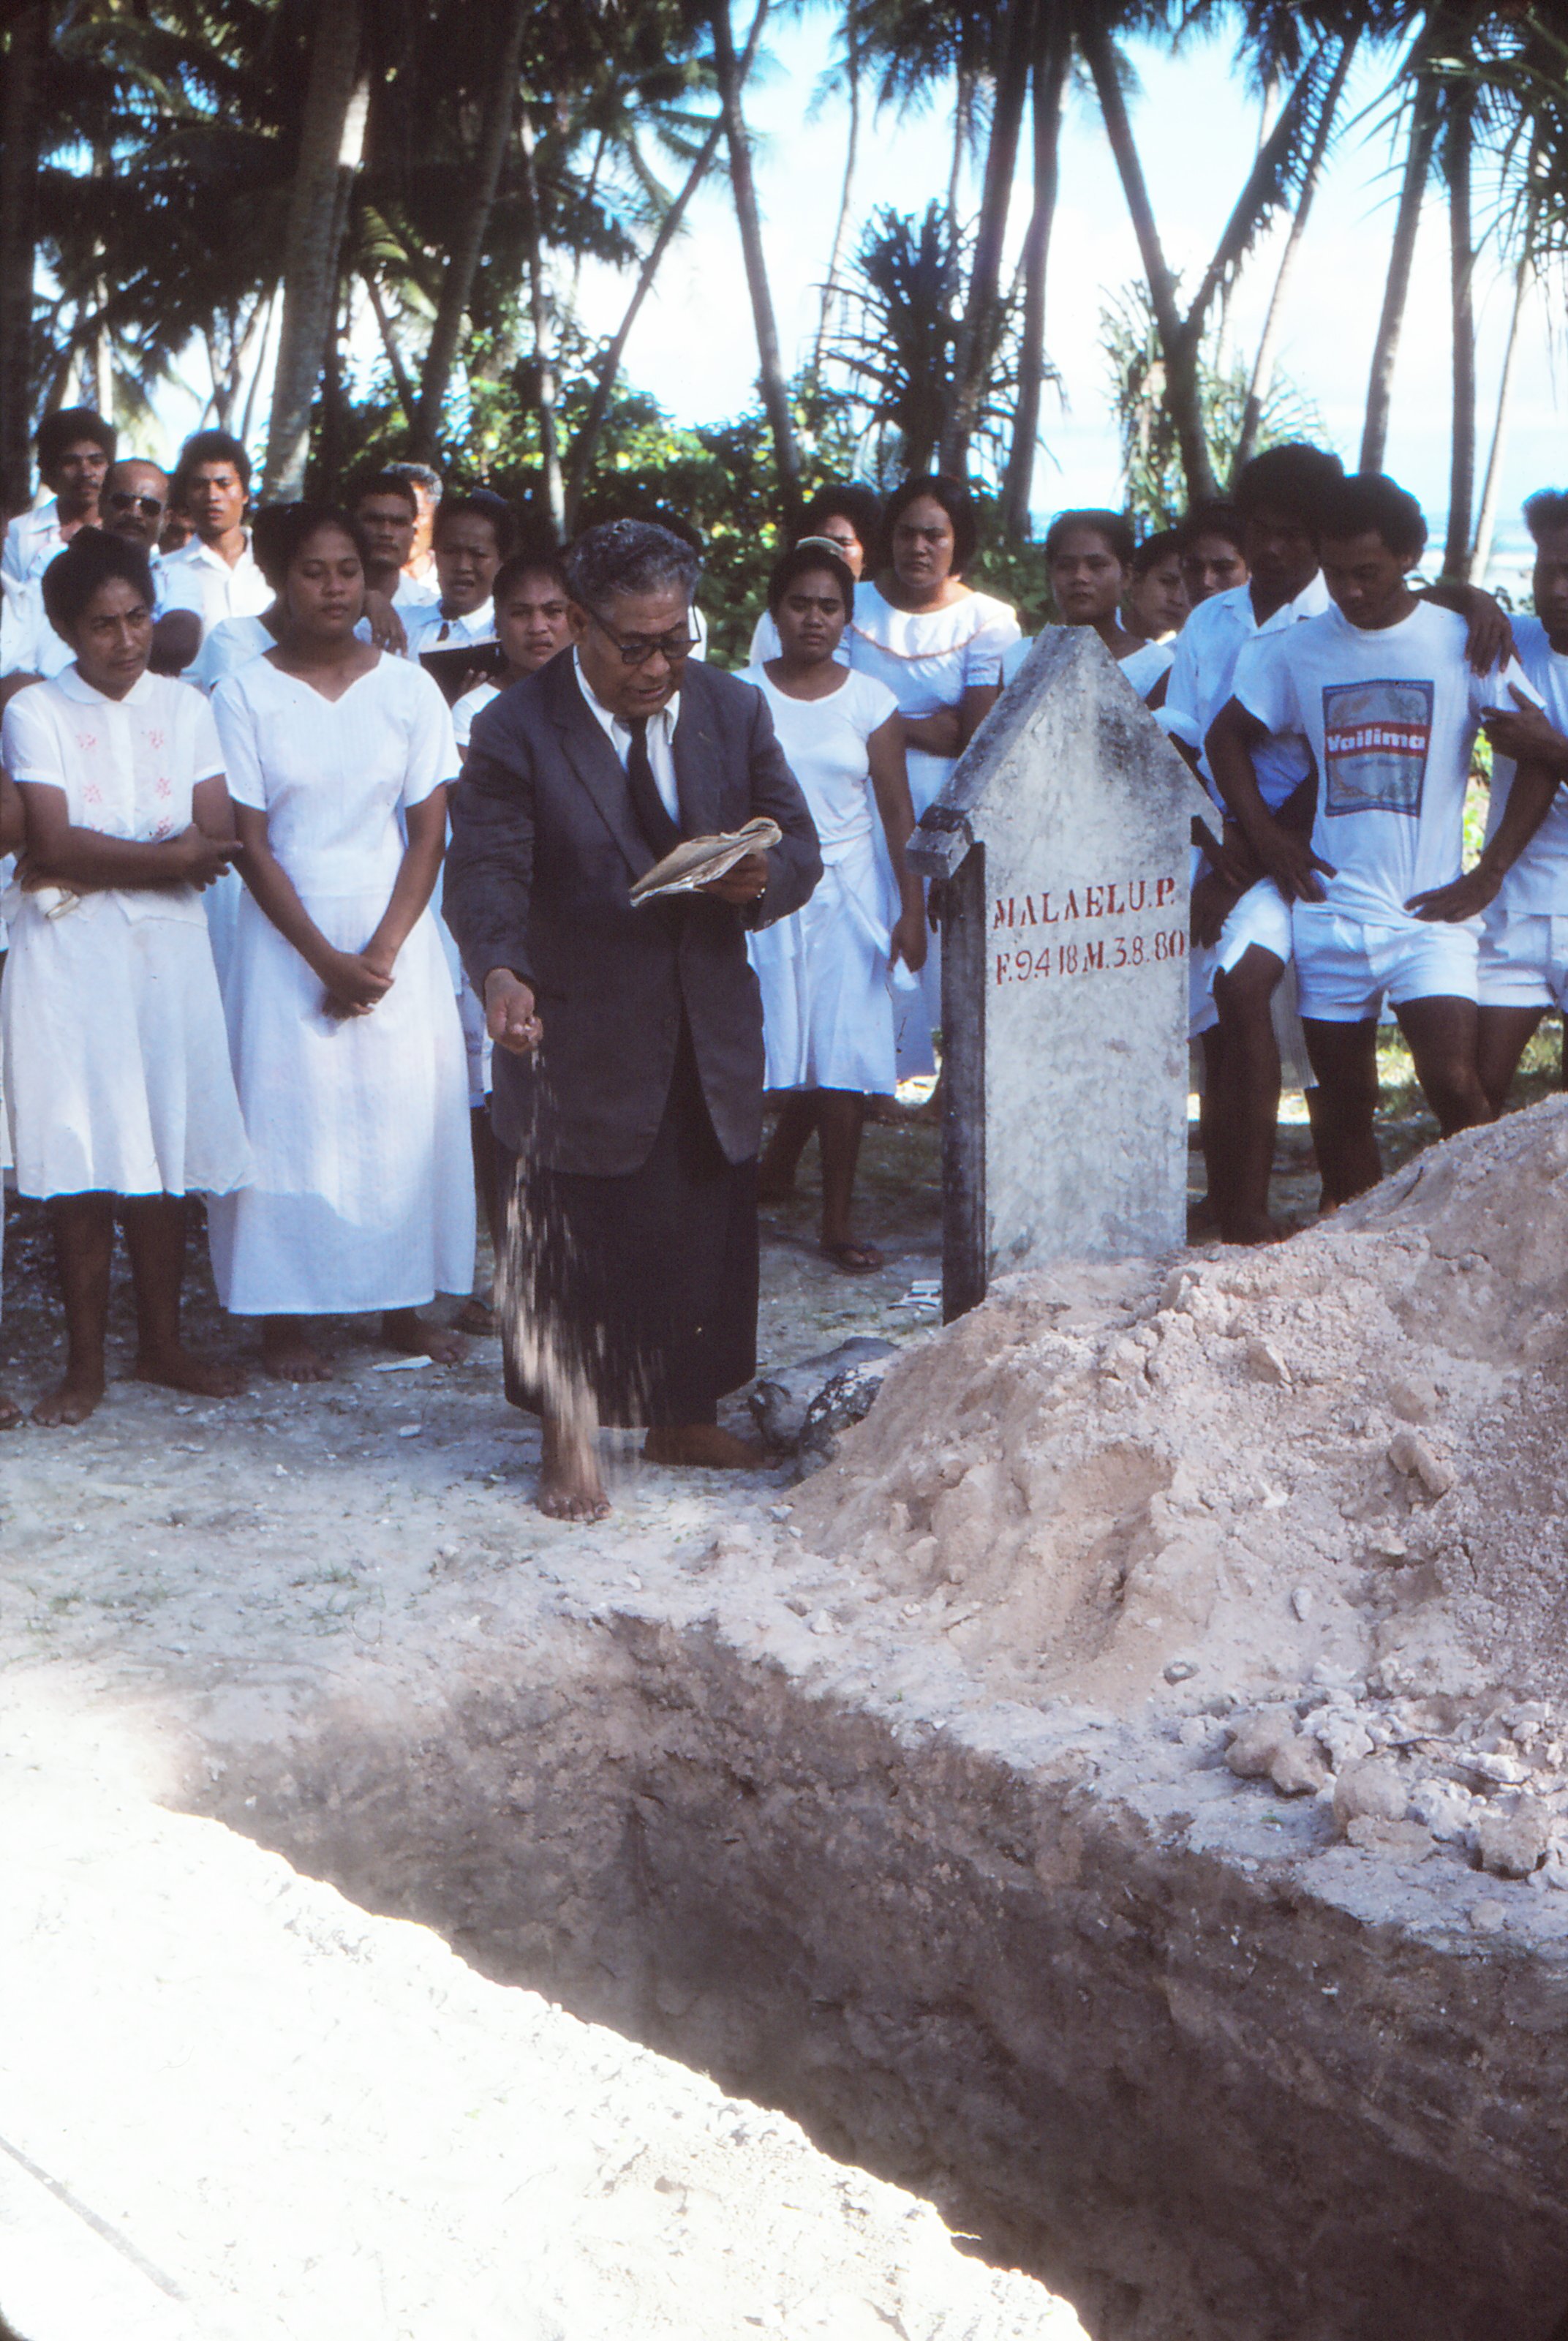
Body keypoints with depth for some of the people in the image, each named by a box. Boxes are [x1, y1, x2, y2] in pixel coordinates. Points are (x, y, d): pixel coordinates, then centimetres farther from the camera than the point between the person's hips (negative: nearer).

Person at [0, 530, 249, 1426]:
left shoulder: (186, 708, 10)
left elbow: (219, 841, -1)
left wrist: (100, 863, -11)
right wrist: (171, 855, -9)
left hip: (171, 951, 3)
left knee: (167, 1154, 5)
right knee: (81, 1162, -3)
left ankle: (163, 1342, 19)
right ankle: (87, 1362, 7)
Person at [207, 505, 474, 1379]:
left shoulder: (409, 689, 3)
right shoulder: (246, 695, -2)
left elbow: (429, 833, 1)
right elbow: (251, 845, -5)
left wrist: (381, 952, -10)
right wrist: (326, 959, -12)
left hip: (398, 933, 2)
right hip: (287, 936, -2)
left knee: (407, 1107, 2)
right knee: (290, 1111, -1)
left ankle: (403, 1301, 15)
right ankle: (285, 1315, 9)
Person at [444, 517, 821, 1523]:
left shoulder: (735, 709, 4)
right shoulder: (517, 730, -10)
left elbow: (799, 844, 7)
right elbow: (487, 871, -19)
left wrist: (764, 877, -18)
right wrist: (500, 972, -39)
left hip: (710, 1032, 5)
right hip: (580, 1034, -4)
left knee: (709, 1232, 14)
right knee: (573, 1241, 2)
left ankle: (686, 1421, 33)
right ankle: (569, 1444, 18)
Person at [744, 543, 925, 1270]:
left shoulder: (869, 699, 3)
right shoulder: (740, 695, 1)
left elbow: (897, 811, 3)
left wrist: (912, 908, -3)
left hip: (847, 890, 1)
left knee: (845, 1056, -2)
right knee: (780, 1048, -3)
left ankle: (836, 1221, 7)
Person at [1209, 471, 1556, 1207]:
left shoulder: (1461, 642, 1)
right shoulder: (1297, 649, 6)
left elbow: (1540, 753, 3)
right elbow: (1227, 736, 17)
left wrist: (1490, 871, -3)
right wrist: (1265, 835, 4)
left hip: (1430, 911, -2)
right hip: (1328, 910, 3)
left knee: (1454, 1084, -18)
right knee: (1343, 1104, 7)